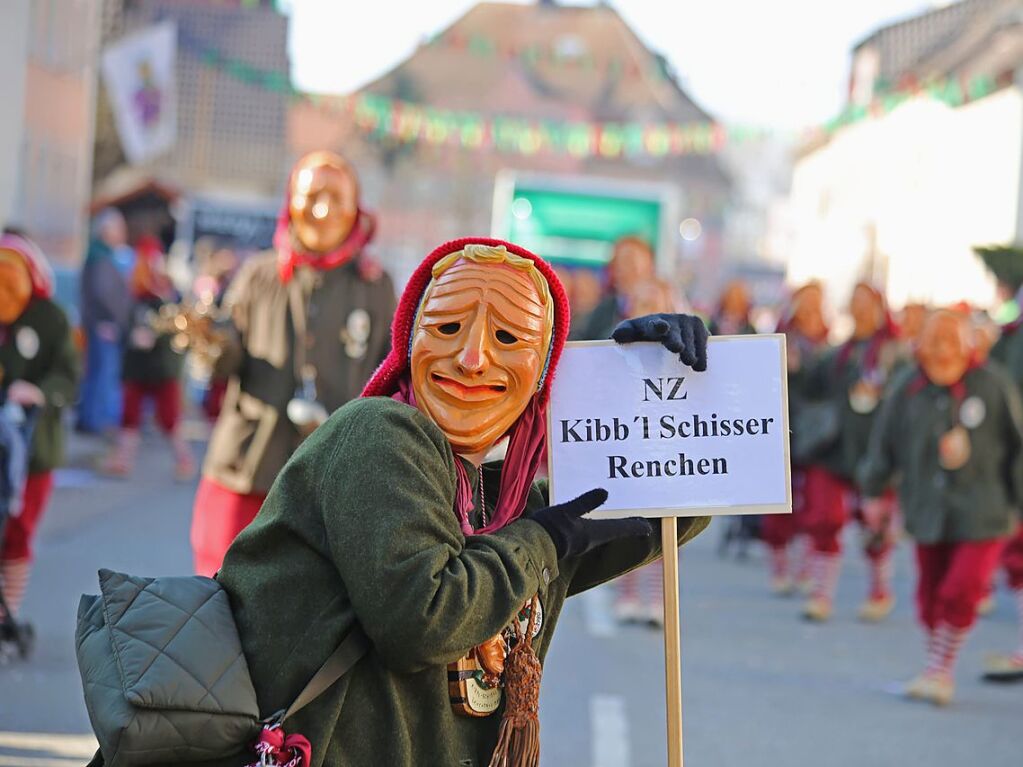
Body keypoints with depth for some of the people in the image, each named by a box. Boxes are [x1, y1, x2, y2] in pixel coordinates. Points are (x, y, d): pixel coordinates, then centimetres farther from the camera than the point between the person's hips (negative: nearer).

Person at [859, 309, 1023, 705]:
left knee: (960, 591, -13)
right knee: (930, 597, 10)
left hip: (982, 514, -3)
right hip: (929, 512, 3)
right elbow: (884, 444, 12)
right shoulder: (908, 390, 1)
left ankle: (939, 671, 3)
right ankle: (938, 671, 28)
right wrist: (873, 493, 16)